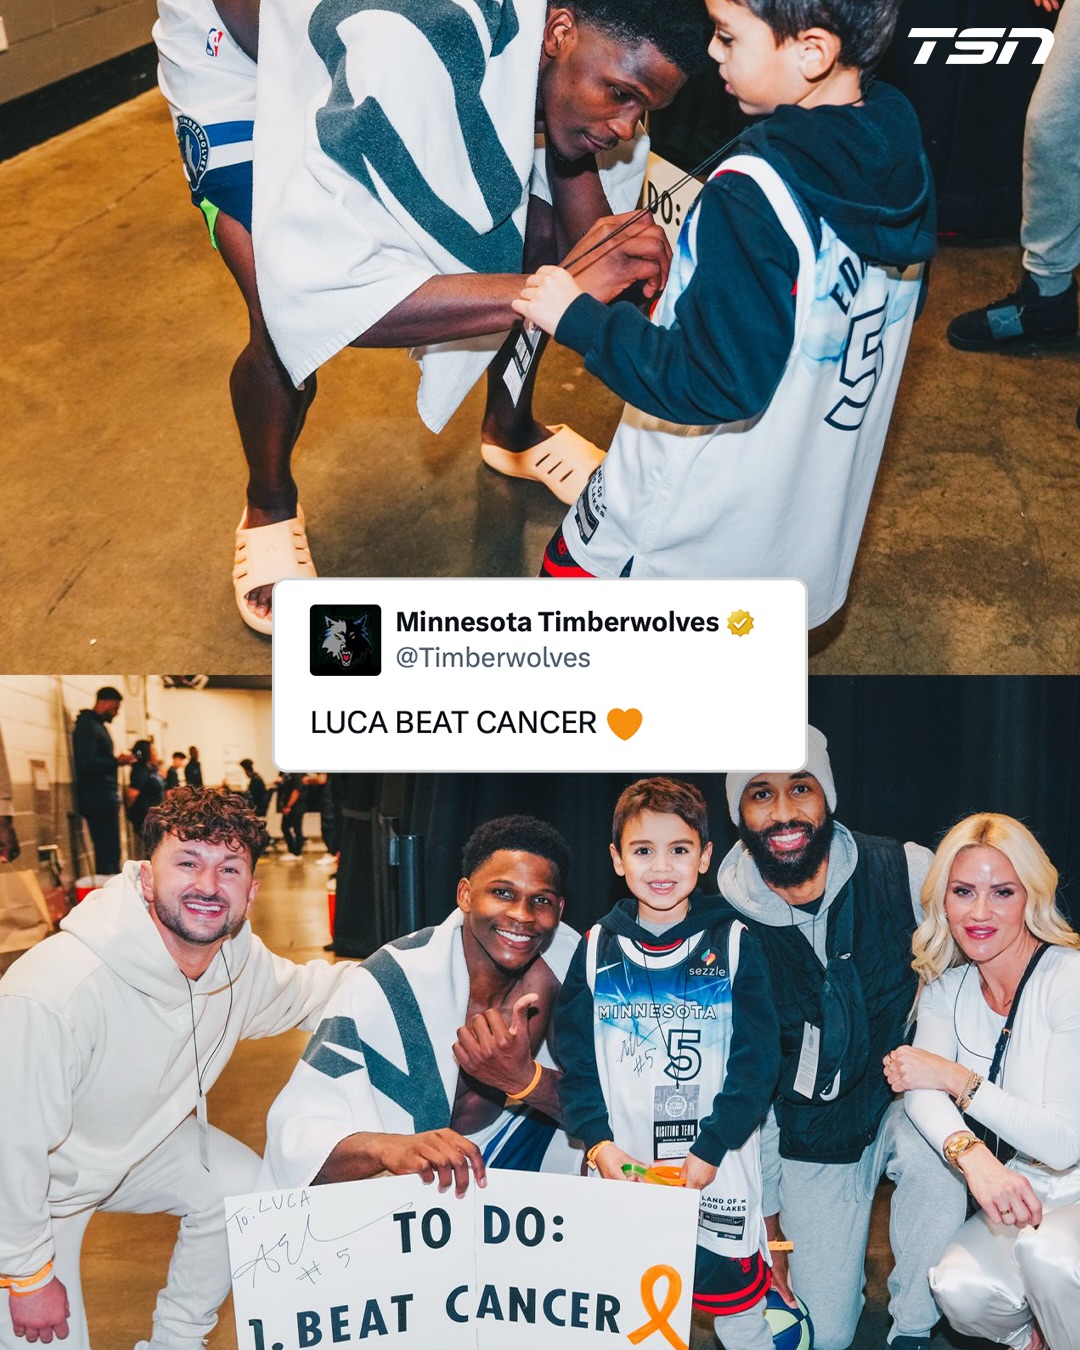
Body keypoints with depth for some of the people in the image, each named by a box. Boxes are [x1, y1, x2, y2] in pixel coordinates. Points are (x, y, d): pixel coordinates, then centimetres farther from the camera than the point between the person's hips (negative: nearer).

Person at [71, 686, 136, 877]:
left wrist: (117, 761, 8)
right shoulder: (87, 726, -11)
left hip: (105, 798, 10)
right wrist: (116, 761, -17)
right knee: (107, 851, -11)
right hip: (97, 799, -10)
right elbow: (86, 763, -21)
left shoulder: (98, 725, 20)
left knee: (109, 850, 10)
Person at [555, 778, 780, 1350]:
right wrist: (598, 1143, -9)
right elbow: (574, 1057, 2)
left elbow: (757, 1060, -6)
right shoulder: (598, 948, 2)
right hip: (622, 1168, 2)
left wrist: (709, 1153, -13)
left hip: (718, 1168, -1)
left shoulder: (733, 944, -4)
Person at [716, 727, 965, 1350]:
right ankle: (837, 1270, 36)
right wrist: (766, 1227, 1)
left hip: (902, 1101, -1)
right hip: (810, 1135, 1)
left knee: (935, 1150, -35)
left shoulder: (907, 872, -16)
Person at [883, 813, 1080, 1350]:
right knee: (958, 1289, -24)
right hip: (1014, 1196, 4)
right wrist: (971, 1153, -36)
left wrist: (958, 1079, -20)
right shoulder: (946, 988, 2)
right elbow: (920, 1089, -15)